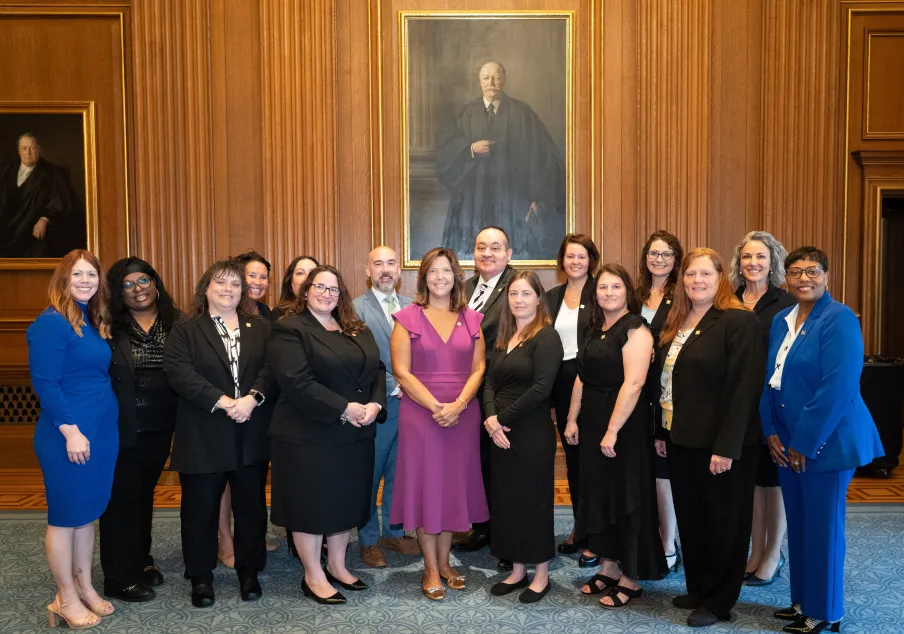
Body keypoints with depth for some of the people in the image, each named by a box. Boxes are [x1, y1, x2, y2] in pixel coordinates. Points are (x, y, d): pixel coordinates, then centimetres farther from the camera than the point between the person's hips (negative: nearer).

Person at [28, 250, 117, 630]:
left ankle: (85, 587, 29)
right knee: (65, 515, 5)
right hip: (68, 436, -8)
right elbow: (45, 382, -18)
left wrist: (100, 428, 10)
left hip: (101, 431, 8)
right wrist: (70, 431, -20)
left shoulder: (93, 322, 11)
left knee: (88, 512, 16)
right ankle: (65, 599, 18)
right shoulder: (51, 323, -13)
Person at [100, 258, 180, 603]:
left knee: (144, 493, 19)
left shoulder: (175, 323, 3)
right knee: (122, 498, 6)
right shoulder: (108, 327, -9)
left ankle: (140, 560, 35)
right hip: (122, 428, -4)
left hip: (161, 427, 4)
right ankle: (120, 577, 19)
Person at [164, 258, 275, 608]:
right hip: (204, 436, -2)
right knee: (200, 508, 7)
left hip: (252, 435, 2)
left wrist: (253, 398, -19)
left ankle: (249, 572, 25)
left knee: (251, 505, 10)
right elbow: (178, 372, -11)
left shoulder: (260, 328, 10)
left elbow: (273, 367, -1)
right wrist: (222, 402, -19)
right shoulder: (185, 329, 2)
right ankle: (201, 577, 22)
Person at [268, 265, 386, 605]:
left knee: (347, 500, 14)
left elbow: (377, 369, 9)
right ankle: (313, 576, 19)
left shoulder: (358, 330, 13)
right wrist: (345, 409, -21)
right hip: (309, 435, -6)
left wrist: (375, 404, -11)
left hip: (356, 434, 7)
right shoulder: (289, 329, -9)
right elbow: (297, 383, -20)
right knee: (311, 503, 4)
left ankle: (337, 565, 31)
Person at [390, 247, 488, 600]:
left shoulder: (471, 319, 8)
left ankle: (444, 562, 23)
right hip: (420, 414, -2)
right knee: (426, 486, 2)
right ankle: (431, 569, 14)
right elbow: (401, 372, -7)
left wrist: (458, 405, -13)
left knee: (454, 485, 9)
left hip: (463, 415, 3)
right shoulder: (408, 318, 0)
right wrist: (436, 406, -16)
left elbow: (478, 369, 3)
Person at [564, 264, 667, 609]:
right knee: (598, 494, 14)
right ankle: (608, 567, 28)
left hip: (624, 425, -8)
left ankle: (631, 578, 15)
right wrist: (572, 419, 8)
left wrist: (613, 431, -24)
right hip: (592, 423, 8)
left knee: (625, 497, 2)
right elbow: (582, 378, 13)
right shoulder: (596, 329, 12)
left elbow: (633, 383, -22)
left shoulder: (635, 329, -14)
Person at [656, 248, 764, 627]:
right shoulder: (676, 323, 11)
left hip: (718, 444, -7)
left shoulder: (739, 321, -14)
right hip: (681, 440, 7)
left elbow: (744, 389, -19)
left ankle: (718, 601, 23)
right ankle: (697, 589, 33)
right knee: (690, 518, 16)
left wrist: (726, 447, -22)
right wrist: (662, 433, 10)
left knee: (722, 521, 7)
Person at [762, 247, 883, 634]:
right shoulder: (781, 321, 9)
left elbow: (838, 388, -21)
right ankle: (803, 601, 31)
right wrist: (771, 432, 1)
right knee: (797, 525, 15)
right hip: (788, 443, 7)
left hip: (827, 442, -7)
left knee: (822, 528, 4)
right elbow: (769, 380, 11)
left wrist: (805, 443, -18)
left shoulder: (839, 319, -14)